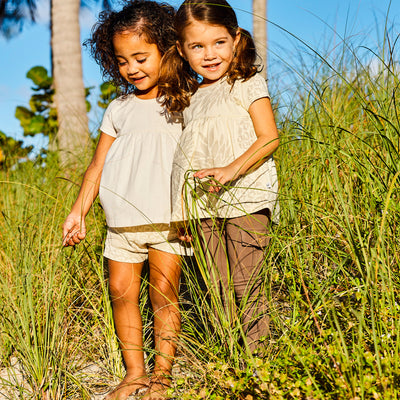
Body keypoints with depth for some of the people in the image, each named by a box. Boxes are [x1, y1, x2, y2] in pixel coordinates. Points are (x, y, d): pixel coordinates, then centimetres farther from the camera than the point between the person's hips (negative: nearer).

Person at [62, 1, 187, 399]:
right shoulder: (118, 109, 12)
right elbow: (97, 165, 14)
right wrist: (78, 212, 10)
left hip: (167, 218, -3)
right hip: (122, 221, 3)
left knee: (163, 292, -4)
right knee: (121, 291, 1)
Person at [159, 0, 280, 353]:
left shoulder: (248, 84, 1)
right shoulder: (188, 98, 16)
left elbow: (269, 138, -9)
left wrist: (231, 170, -24)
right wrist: (183, 213, 15)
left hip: (246, 198, -5)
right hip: (205, 205, 5)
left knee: (245, 283, -8)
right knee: (219, 290, 6)